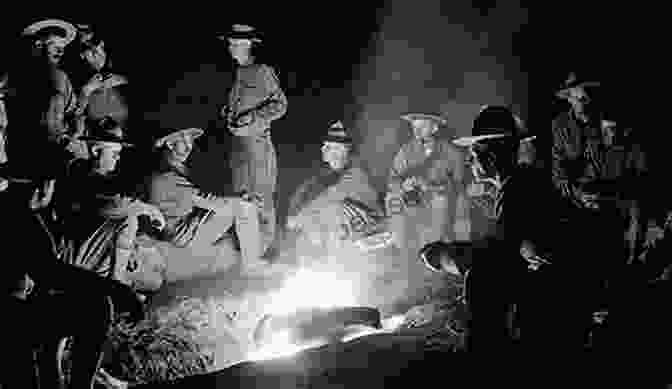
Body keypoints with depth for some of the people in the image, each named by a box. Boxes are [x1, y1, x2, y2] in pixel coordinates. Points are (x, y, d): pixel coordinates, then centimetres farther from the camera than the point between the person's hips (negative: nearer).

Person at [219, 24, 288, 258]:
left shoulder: (263, 72, -11)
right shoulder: (239, 73, 11)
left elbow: (280, 105, -12)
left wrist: (253, 117, -19)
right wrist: (228, 112, 4)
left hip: (257, 140, -8)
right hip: (238, 140, 8)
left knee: (261, 194, 1)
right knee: (241, 192, 15)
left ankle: (265, 241, 14)